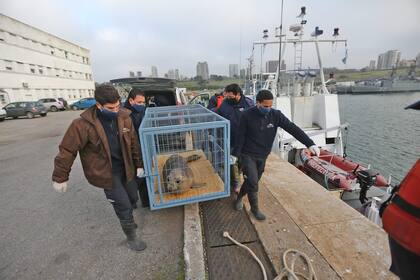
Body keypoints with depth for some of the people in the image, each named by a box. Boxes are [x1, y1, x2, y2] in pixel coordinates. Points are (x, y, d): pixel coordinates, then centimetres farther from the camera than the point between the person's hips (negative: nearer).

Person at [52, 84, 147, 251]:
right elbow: (67, 150, -11)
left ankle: (127, 219, 52)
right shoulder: (83, 124, -20)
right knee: (123, 205, 2)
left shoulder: (124, 117, -8)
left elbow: (133, 142, 1)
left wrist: (138, 164, 4)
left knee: (133, 198, 18)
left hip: (125, 168, 5)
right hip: (105, 172, -4)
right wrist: (60, 178, -4)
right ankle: (131, 237, 27)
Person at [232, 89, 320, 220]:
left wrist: (310, 144, -21)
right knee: (252, 182, -7)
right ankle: (254, 208, 20)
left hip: (262, 156, 4)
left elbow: (293, 128, -13)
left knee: (252, 181, 16)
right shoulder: (247, 115, -16)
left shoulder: (276, 115, -9)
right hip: (248, 155, -4)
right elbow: (240, 137, -11)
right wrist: (236, 155, -9)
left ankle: (239, 197, 45)